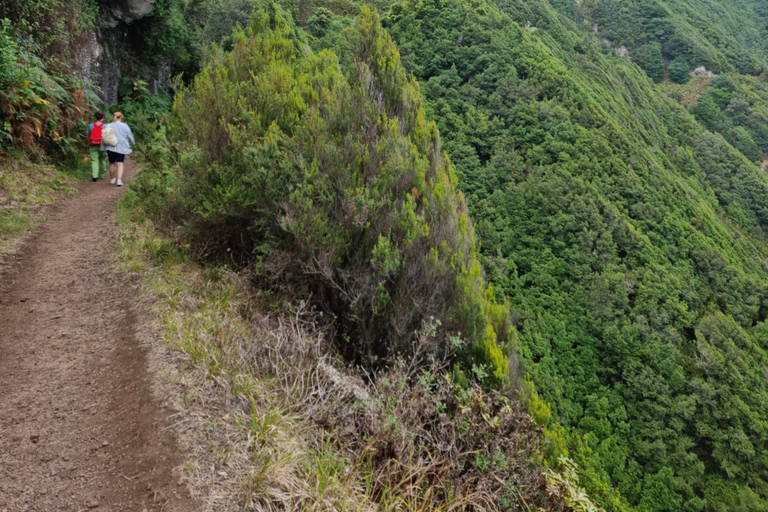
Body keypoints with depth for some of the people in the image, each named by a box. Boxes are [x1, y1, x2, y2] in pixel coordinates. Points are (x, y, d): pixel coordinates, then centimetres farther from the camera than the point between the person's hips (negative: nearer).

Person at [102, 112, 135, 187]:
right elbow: (130, 136, 2)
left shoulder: (108, 126, 1)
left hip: (110, 148, 2)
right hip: (121, 148, -2)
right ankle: (119, 180, -17)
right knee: (120, 164, -2)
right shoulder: (124, 126, -4)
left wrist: (103, 148, 13)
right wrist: (133, 143, 20)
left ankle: (112, 179, 28)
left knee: (112, 164, 15)